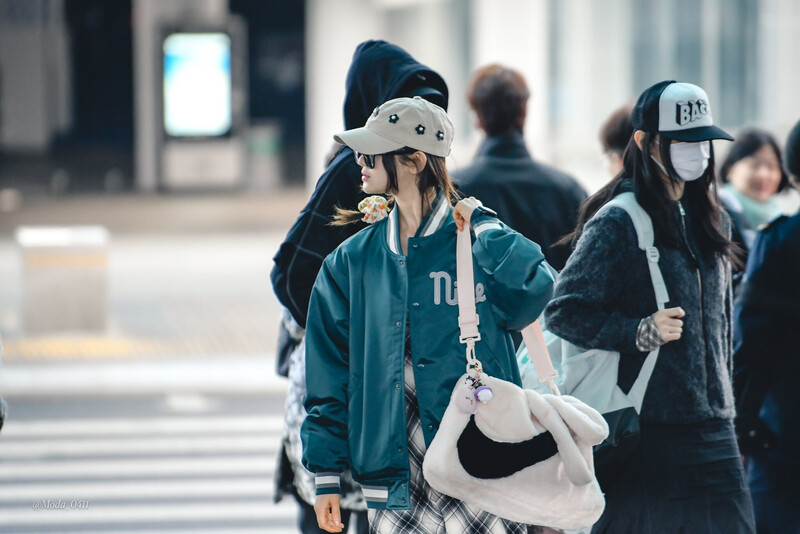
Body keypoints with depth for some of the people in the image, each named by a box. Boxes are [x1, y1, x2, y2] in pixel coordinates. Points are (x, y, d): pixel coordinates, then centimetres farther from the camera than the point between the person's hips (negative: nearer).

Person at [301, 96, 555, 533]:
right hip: (394, 469, 3)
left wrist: (483, 223, -14)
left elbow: (532, 291, -23)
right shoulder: (353, 260, 9)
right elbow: (330, 372, 10)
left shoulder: (477, 245, -1)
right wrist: (327, 475, 6)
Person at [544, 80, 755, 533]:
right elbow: (564, 312, -11)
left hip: (712, 428, 7)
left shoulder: (710, 221, 16)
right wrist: (640, 332, -20)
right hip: (646, 430, -6)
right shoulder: (617, 224, -7)